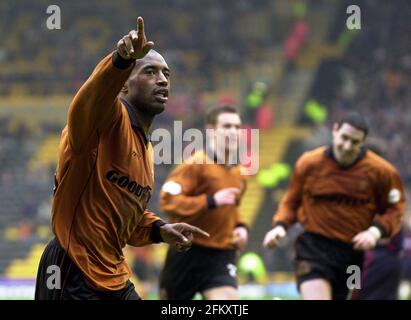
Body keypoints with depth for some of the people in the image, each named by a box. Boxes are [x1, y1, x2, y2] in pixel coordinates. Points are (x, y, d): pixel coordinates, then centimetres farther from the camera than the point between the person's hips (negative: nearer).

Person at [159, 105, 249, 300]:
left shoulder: (239, 172, 10)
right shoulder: (196, 164, -12)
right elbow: (168, 200, -23)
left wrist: (240, 226, 8)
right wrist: (211, 201, -29)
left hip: (221, 255, 4)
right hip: (188, 252, -4)